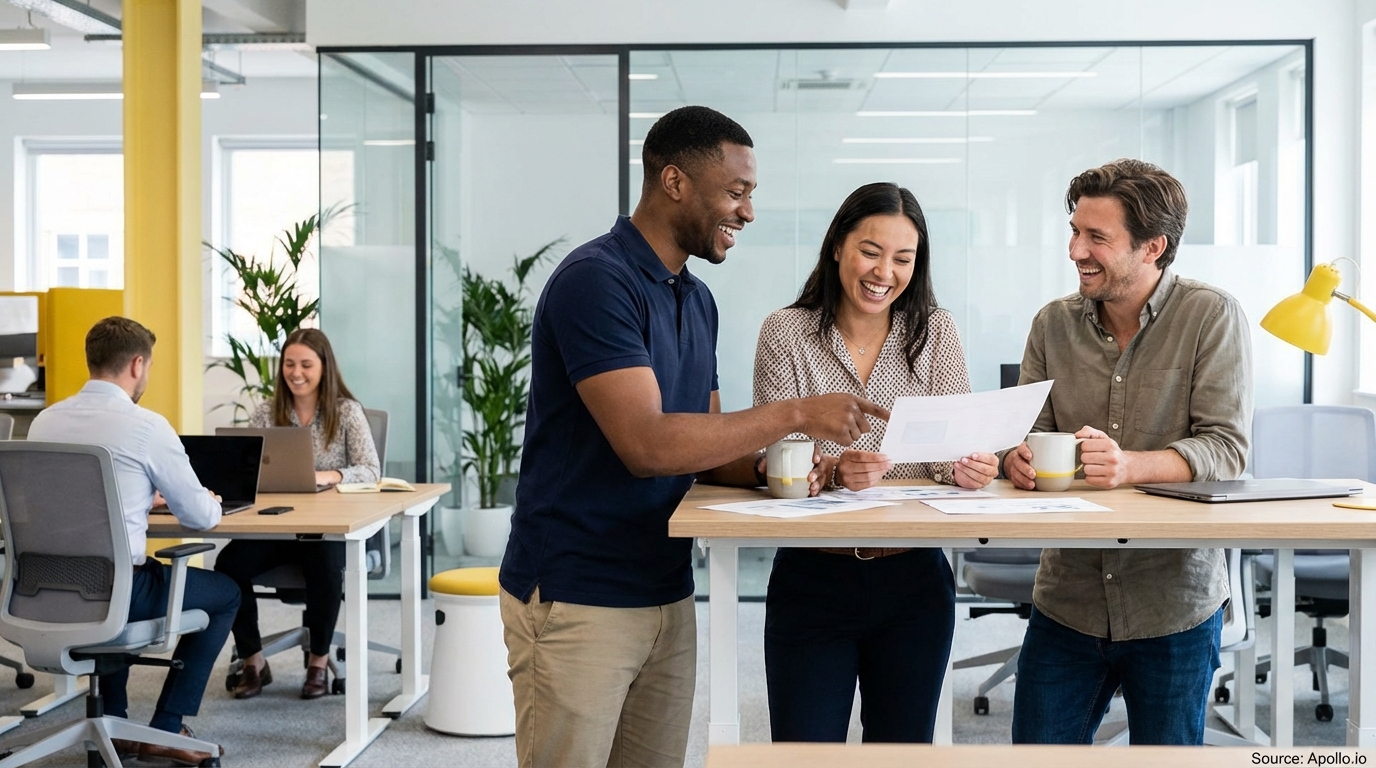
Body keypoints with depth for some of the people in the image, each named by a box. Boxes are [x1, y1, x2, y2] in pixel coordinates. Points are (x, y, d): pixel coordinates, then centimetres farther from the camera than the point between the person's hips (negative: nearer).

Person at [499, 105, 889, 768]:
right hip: (577, 603, -8)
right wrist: (796, 414, -21)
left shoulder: (698, 300, 12)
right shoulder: (594, 280, -16)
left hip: (669, 597, 8)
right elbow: (646, 444, -25)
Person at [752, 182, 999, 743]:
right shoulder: (786, 332, -3)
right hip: (811, 581, -2)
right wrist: (834, 469, -31)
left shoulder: (934, 332, 3)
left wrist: (966, 467, -25)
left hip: (915, 581, 2)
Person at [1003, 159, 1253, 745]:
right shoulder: (1054, 323, 5)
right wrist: (1019, 459, -20)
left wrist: (1132, 466, -30)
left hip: (1175, 607, -3)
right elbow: (1028, 433, 4)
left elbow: (1227, 447, -13)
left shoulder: (1212, 317, -7)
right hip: (1066, 602, 3)